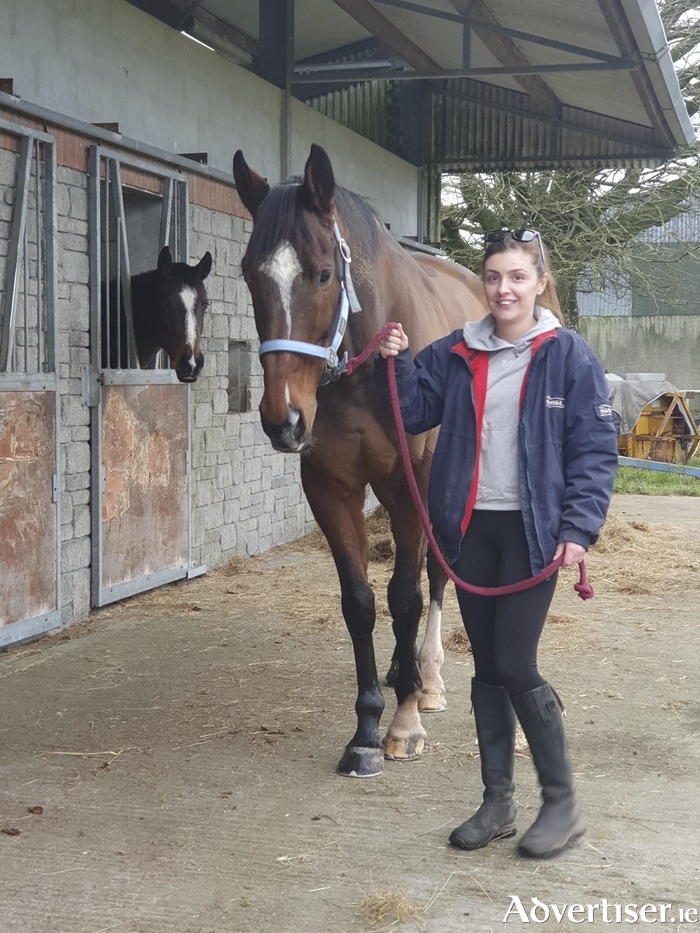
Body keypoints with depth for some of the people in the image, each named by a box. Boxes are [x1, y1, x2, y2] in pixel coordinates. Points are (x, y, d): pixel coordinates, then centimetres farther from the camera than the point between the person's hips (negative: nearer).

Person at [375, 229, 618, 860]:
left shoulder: (569, 356, -6)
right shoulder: (457, 355, 6)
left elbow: (595, 451, -6)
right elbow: (414, 412, 11)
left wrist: (578, 529, -14)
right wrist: (397, 365, -6)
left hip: (532, 531, -4)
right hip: (470, 529, 5)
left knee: (515, 666, -7)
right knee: (487, 667, 11)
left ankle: (563, 803, 11)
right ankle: (498, 803, 23)